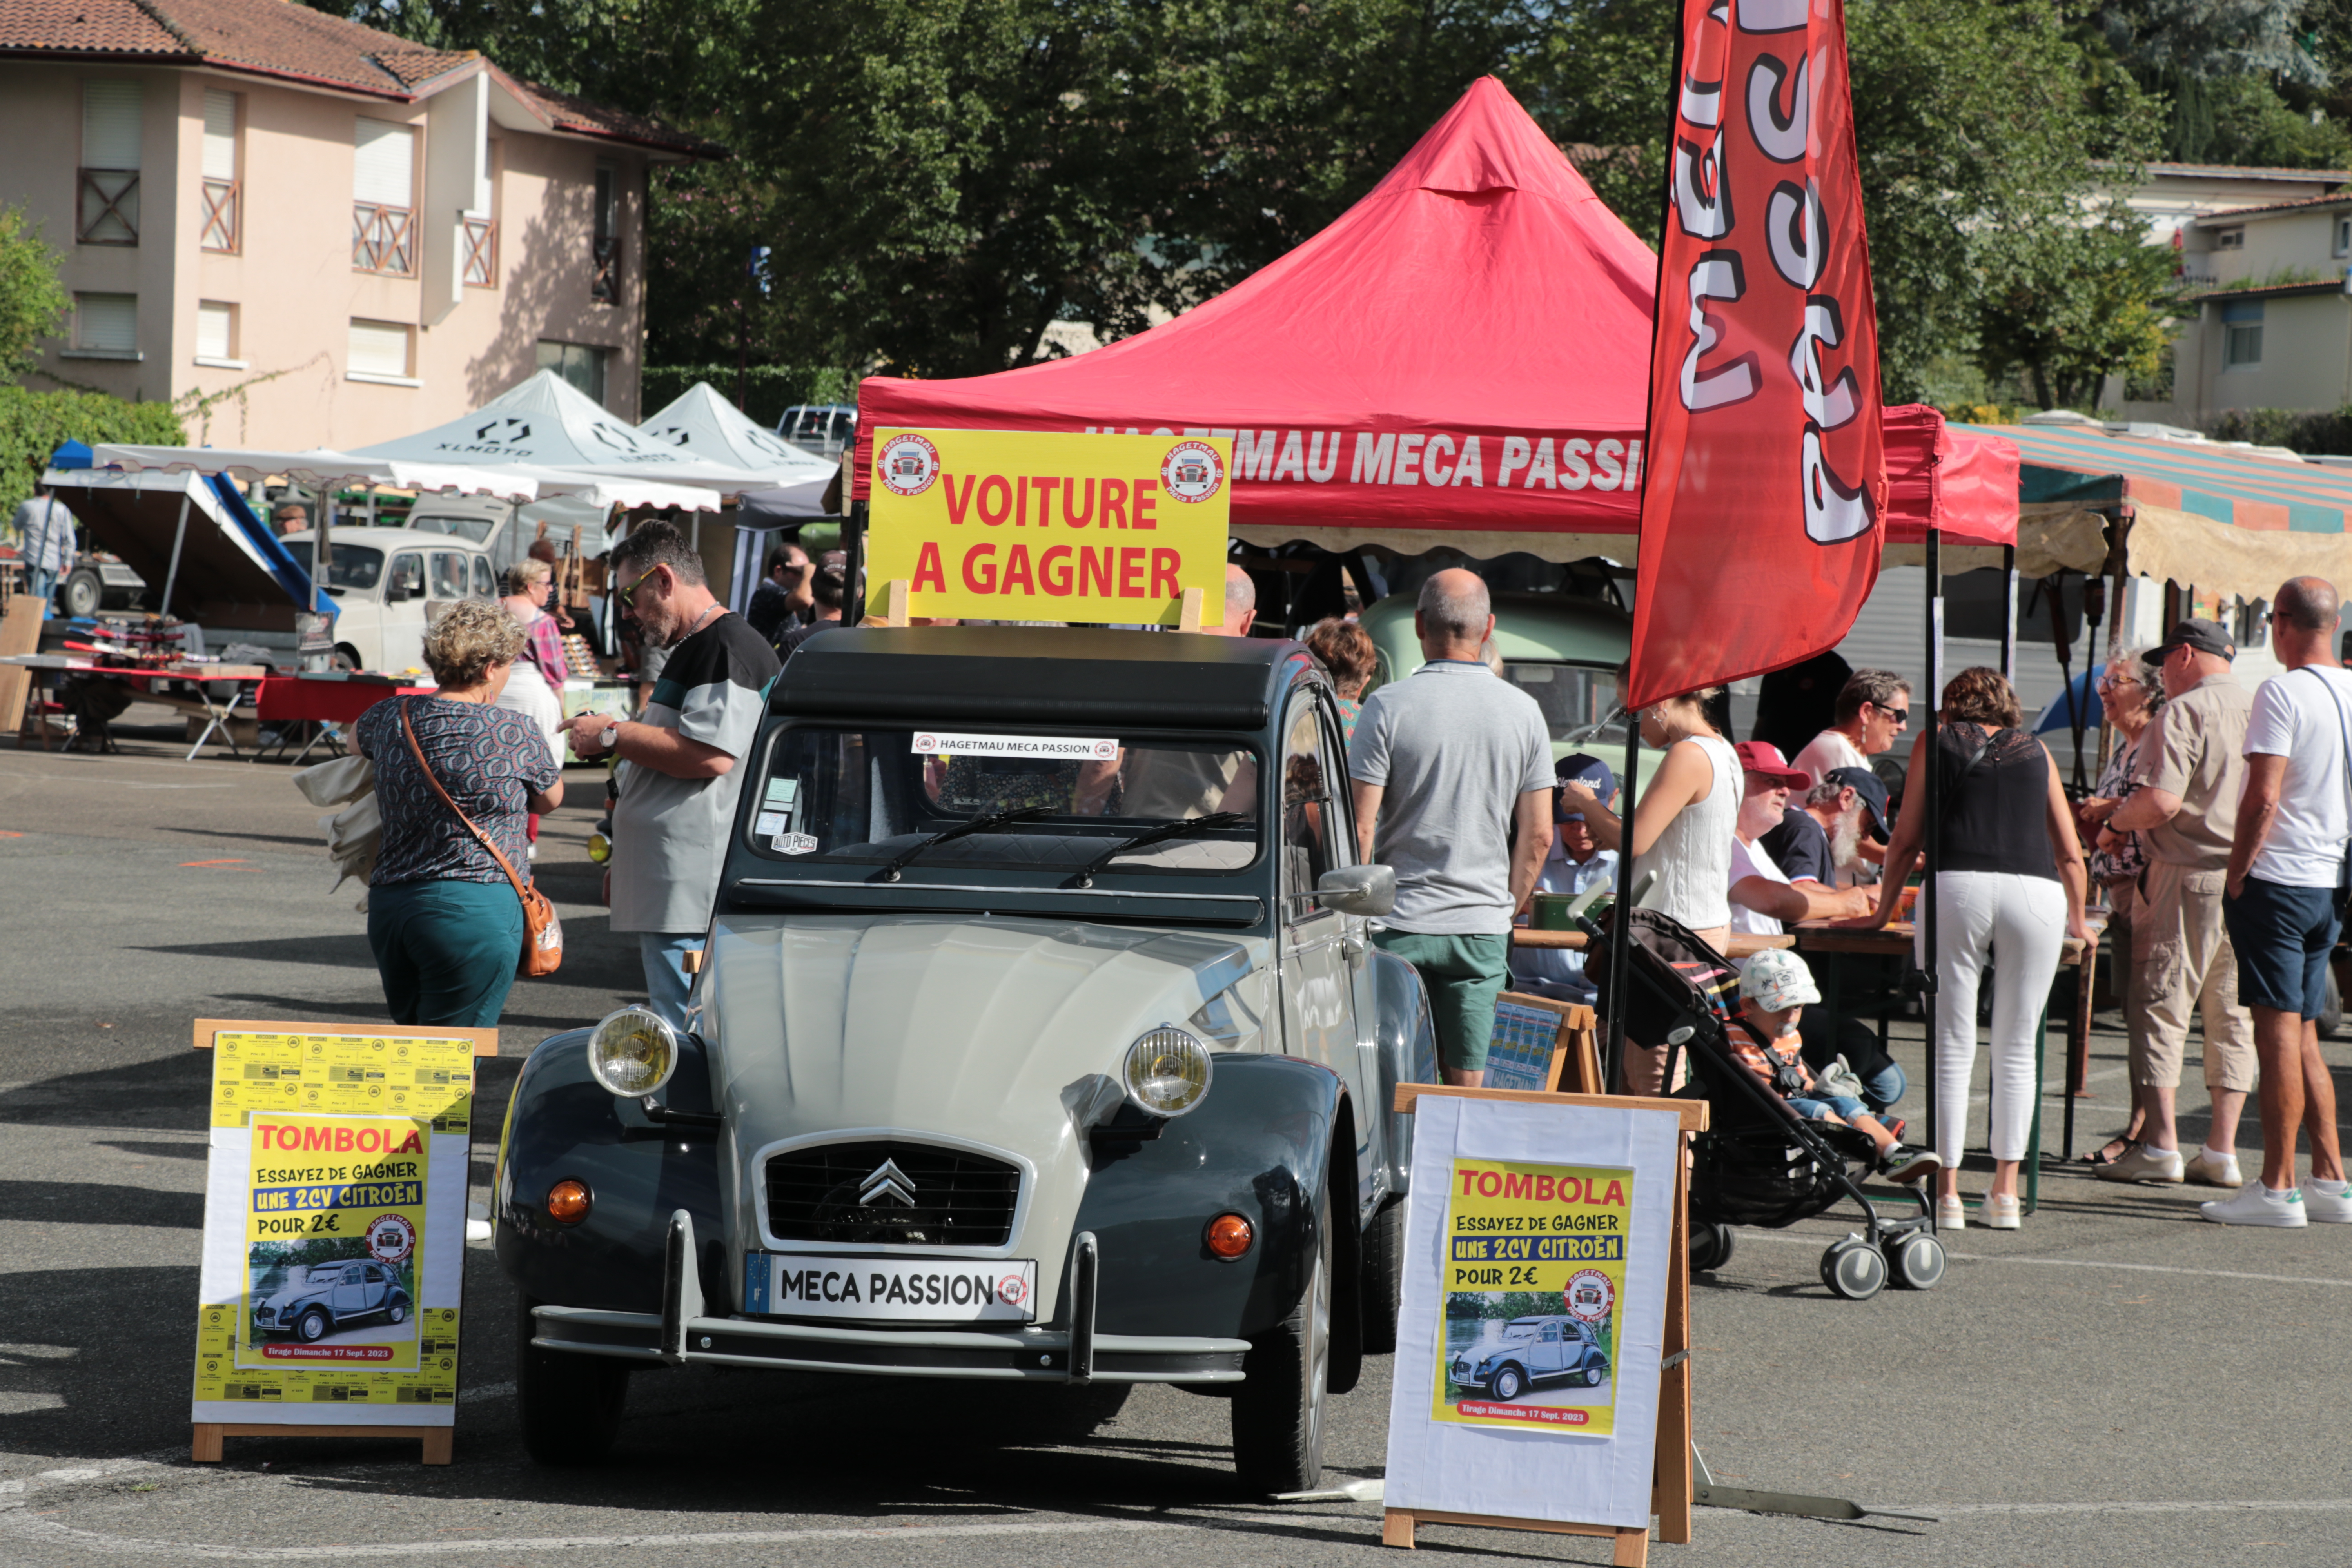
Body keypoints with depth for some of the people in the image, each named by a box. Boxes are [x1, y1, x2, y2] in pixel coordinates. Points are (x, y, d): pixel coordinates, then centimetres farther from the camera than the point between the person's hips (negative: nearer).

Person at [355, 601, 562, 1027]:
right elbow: (551, 797, 13)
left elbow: (356, 736, 33)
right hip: (474, 908, -6)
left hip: (388, 906, 6)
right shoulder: (513, 734, -8)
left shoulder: (393, 718, 7)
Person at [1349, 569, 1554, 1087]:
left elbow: (1359, 829, -9)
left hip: (1400, 925, -3)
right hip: (1483, 927, 3)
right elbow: (1537, 835, 5)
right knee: (1467, 1090, 6)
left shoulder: (1389, 706, -8)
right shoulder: (1524, 712, 2)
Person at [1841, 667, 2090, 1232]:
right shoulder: (2035, 750, 24)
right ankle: (2005, 1192, 8)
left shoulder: (1936, 742, 19)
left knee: (1953, 1048, 4)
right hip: (2036, 890, 1)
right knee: (2017, 1051, 10)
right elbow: (2070, 853, 26)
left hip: (1957, 885, -1)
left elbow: (1906, 842, 18)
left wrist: (1883, 911, 29)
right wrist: (2077, 922, 40)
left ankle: (1947, 1191, 2)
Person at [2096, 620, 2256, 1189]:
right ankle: (2222, 1151, 8)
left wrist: (2118, 819, -2)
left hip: (2189, 876, -6)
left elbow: (2162, 801, -21)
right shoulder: (2262, 711, 11)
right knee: (2232, 1015, 9)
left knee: (2160, 1009, -1)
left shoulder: (2184, 712, -10)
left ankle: (2159, 1147, -4)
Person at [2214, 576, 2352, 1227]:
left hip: (2277, 880, -7)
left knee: (2279, 1034, -6)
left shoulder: (2283, 693, -14)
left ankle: (2278, 1187, -6)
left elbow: (2263, 798, -19)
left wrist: (2236, 875, -11)